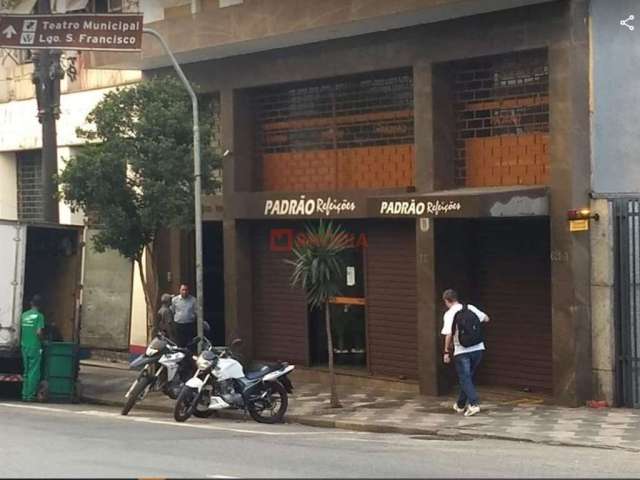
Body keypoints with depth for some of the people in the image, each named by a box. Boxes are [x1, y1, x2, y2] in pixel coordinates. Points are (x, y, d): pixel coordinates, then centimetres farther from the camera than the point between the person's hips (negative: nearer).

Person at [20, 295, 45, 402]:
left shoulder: (24, 315, 7)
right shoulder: (39, 316, -10)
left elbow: (21, 330, 11)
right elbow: (39, 332, -17)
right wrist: (42, 339, 3)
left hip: (24, 346, 5)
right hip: (34, 347, -5)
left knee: (26, 372, 13)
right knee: (33, 372, 0)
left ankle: (24, 395, 13)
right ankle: (30, 395, -1)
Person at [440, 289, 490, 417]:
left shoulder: (449, 314, -7)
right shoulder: (470, 308, 5)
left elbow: (448, 334, -13)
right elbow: (486, 319, 11)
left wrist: (446, 352, -5)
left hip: (462, 351, -5)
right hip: (477, 348, 5)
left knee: (465, 379, 1)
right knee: (468, 377, 18)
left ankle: (474, 405, -14)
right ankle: (461, 405, 29)